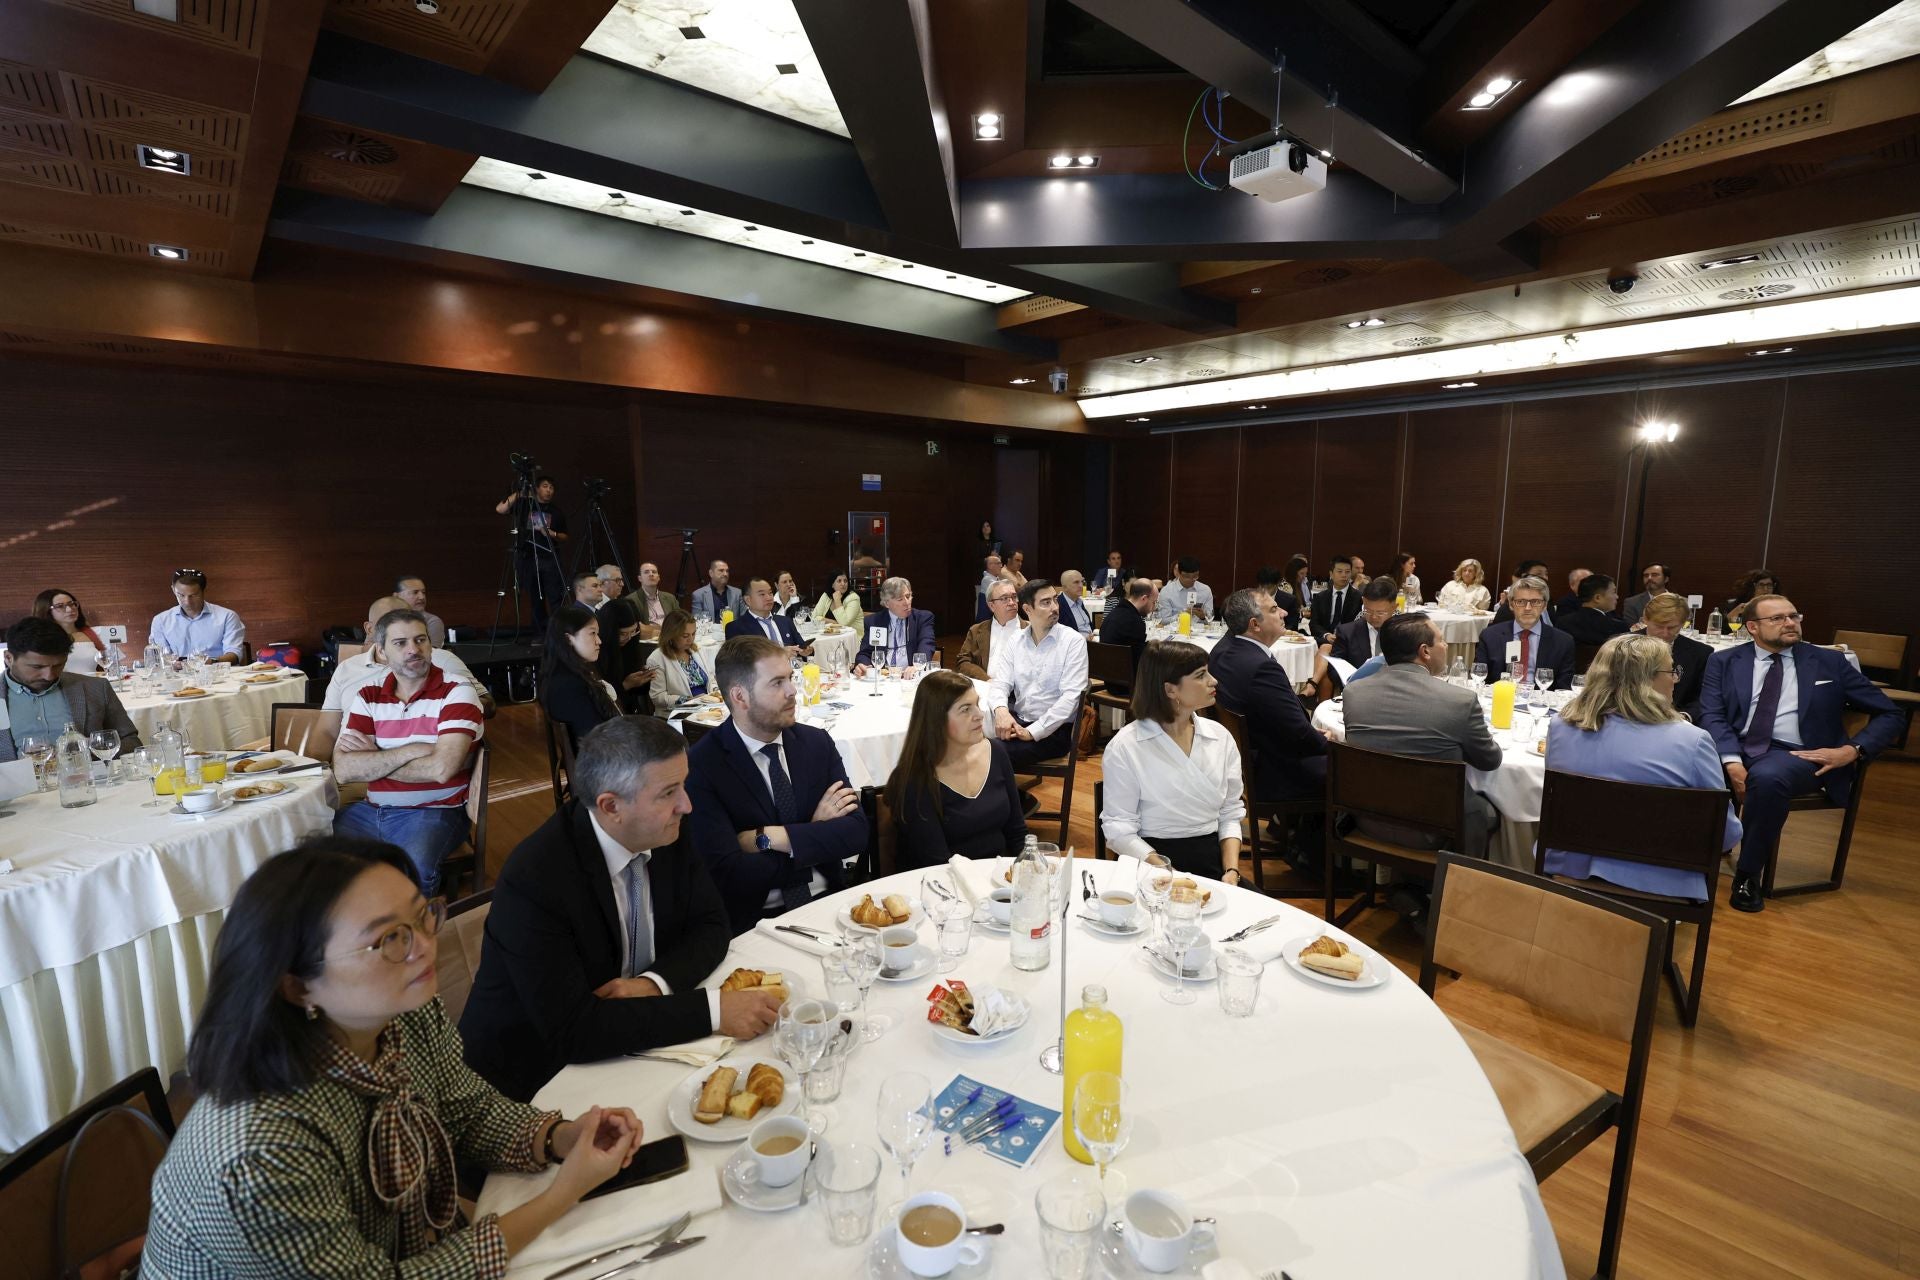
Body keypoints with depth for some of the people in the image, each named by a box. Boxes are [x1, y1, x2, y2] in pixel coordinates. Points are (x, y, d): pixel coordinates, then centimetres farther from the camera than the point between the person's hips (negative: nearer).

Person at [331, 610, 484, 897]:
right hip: (369, 810, 5)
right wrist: (412, 750, -14)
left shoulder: (457, 693, -7)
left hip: (435, 812, -5)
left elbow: (441, 769, -19)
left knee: (412, 873, -32)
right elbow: (343, 770, -5)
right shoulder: (368, 697, 7)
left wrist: (372, 760, -6)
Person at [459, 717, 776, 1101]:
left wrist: (655, 982, -19)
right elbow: (571, 1031, -29)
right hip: (537, 1074, -5)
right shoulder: (534, 879, -27)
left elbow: (711, 925, 0)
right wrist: (712, 1009, -30)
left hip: (629, 1045, 6)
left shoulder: (670, 831, -10)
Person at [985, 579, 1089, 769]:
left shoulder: (1073, 641, -7)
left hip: (1054, 730, -4)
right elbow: (1000, 682, 0)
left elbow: (1071, 696, -15)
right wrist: (1001, 710, -24)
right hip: (1018, 722, 4)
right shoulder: (1016, 641, 7)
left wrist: (1032, 732, -21)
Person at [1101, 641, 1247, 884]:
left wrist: (1231, 871, -6)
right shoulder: (1125, 747, -9)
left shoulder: (1220, 736, 7)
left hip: (1214, 863, 5)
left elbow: (1230, 814, 10)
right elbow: (1120, 830, -10)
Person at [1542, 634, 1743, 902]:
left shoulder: (1561, 726, -5)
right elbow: (1726, 835, -5)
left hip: (1569, 872, 2)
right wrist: (1736, 825, 17)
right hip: (1658, 886, -2)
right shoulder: (1691, 740, -15)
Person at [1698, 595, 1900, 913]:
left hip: (1798, 754, 0)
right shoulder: (1724, 661, 9)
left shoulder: (1828, 662, 12)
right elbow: (1712, 716, -2)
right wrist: (1732, 761, -19)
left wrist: (1852, 750, -4)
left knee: (1767, 777, -36)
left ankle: (1748, 875, -18)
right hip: (1739, 748, 1)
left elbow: (1888, 715, 15)